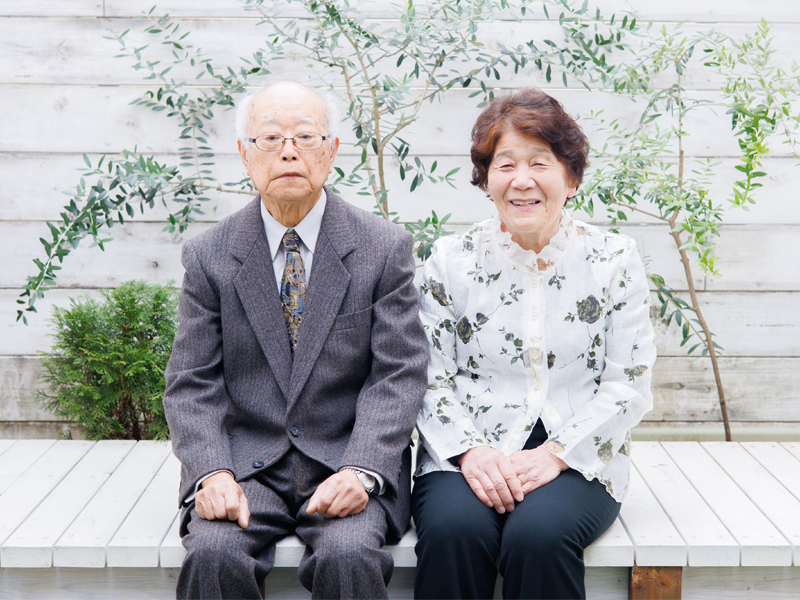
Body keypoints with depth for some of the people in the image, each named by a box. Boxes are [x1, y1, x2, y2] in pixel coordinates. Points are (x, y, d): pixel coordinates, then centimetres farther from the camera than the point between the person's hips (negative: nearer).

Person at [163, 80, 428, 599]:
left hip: (348, 463, -1)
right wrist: (212, 472, -15)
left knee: (349, 555, -29)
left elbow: (398, 376, -4)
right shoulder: (209, 256, 5)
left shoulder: (386, 248, 2)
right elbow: (192, 385, 3)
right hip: (245, 464, 1)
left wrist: (360, 471, -18)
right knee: (213, 553, -27)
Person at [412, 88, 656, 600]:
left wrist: (555, 454, -13)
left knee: (538, 535, -31)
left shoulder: (615, 261, 4)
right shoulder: (451, 261, 6)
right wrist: (468, 451, -13)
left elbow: (629, 385, 0)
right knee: (452, 530, -30)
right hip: (469, 455, 1)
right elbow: (431, 381, 4)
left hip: (578, 457, 0)